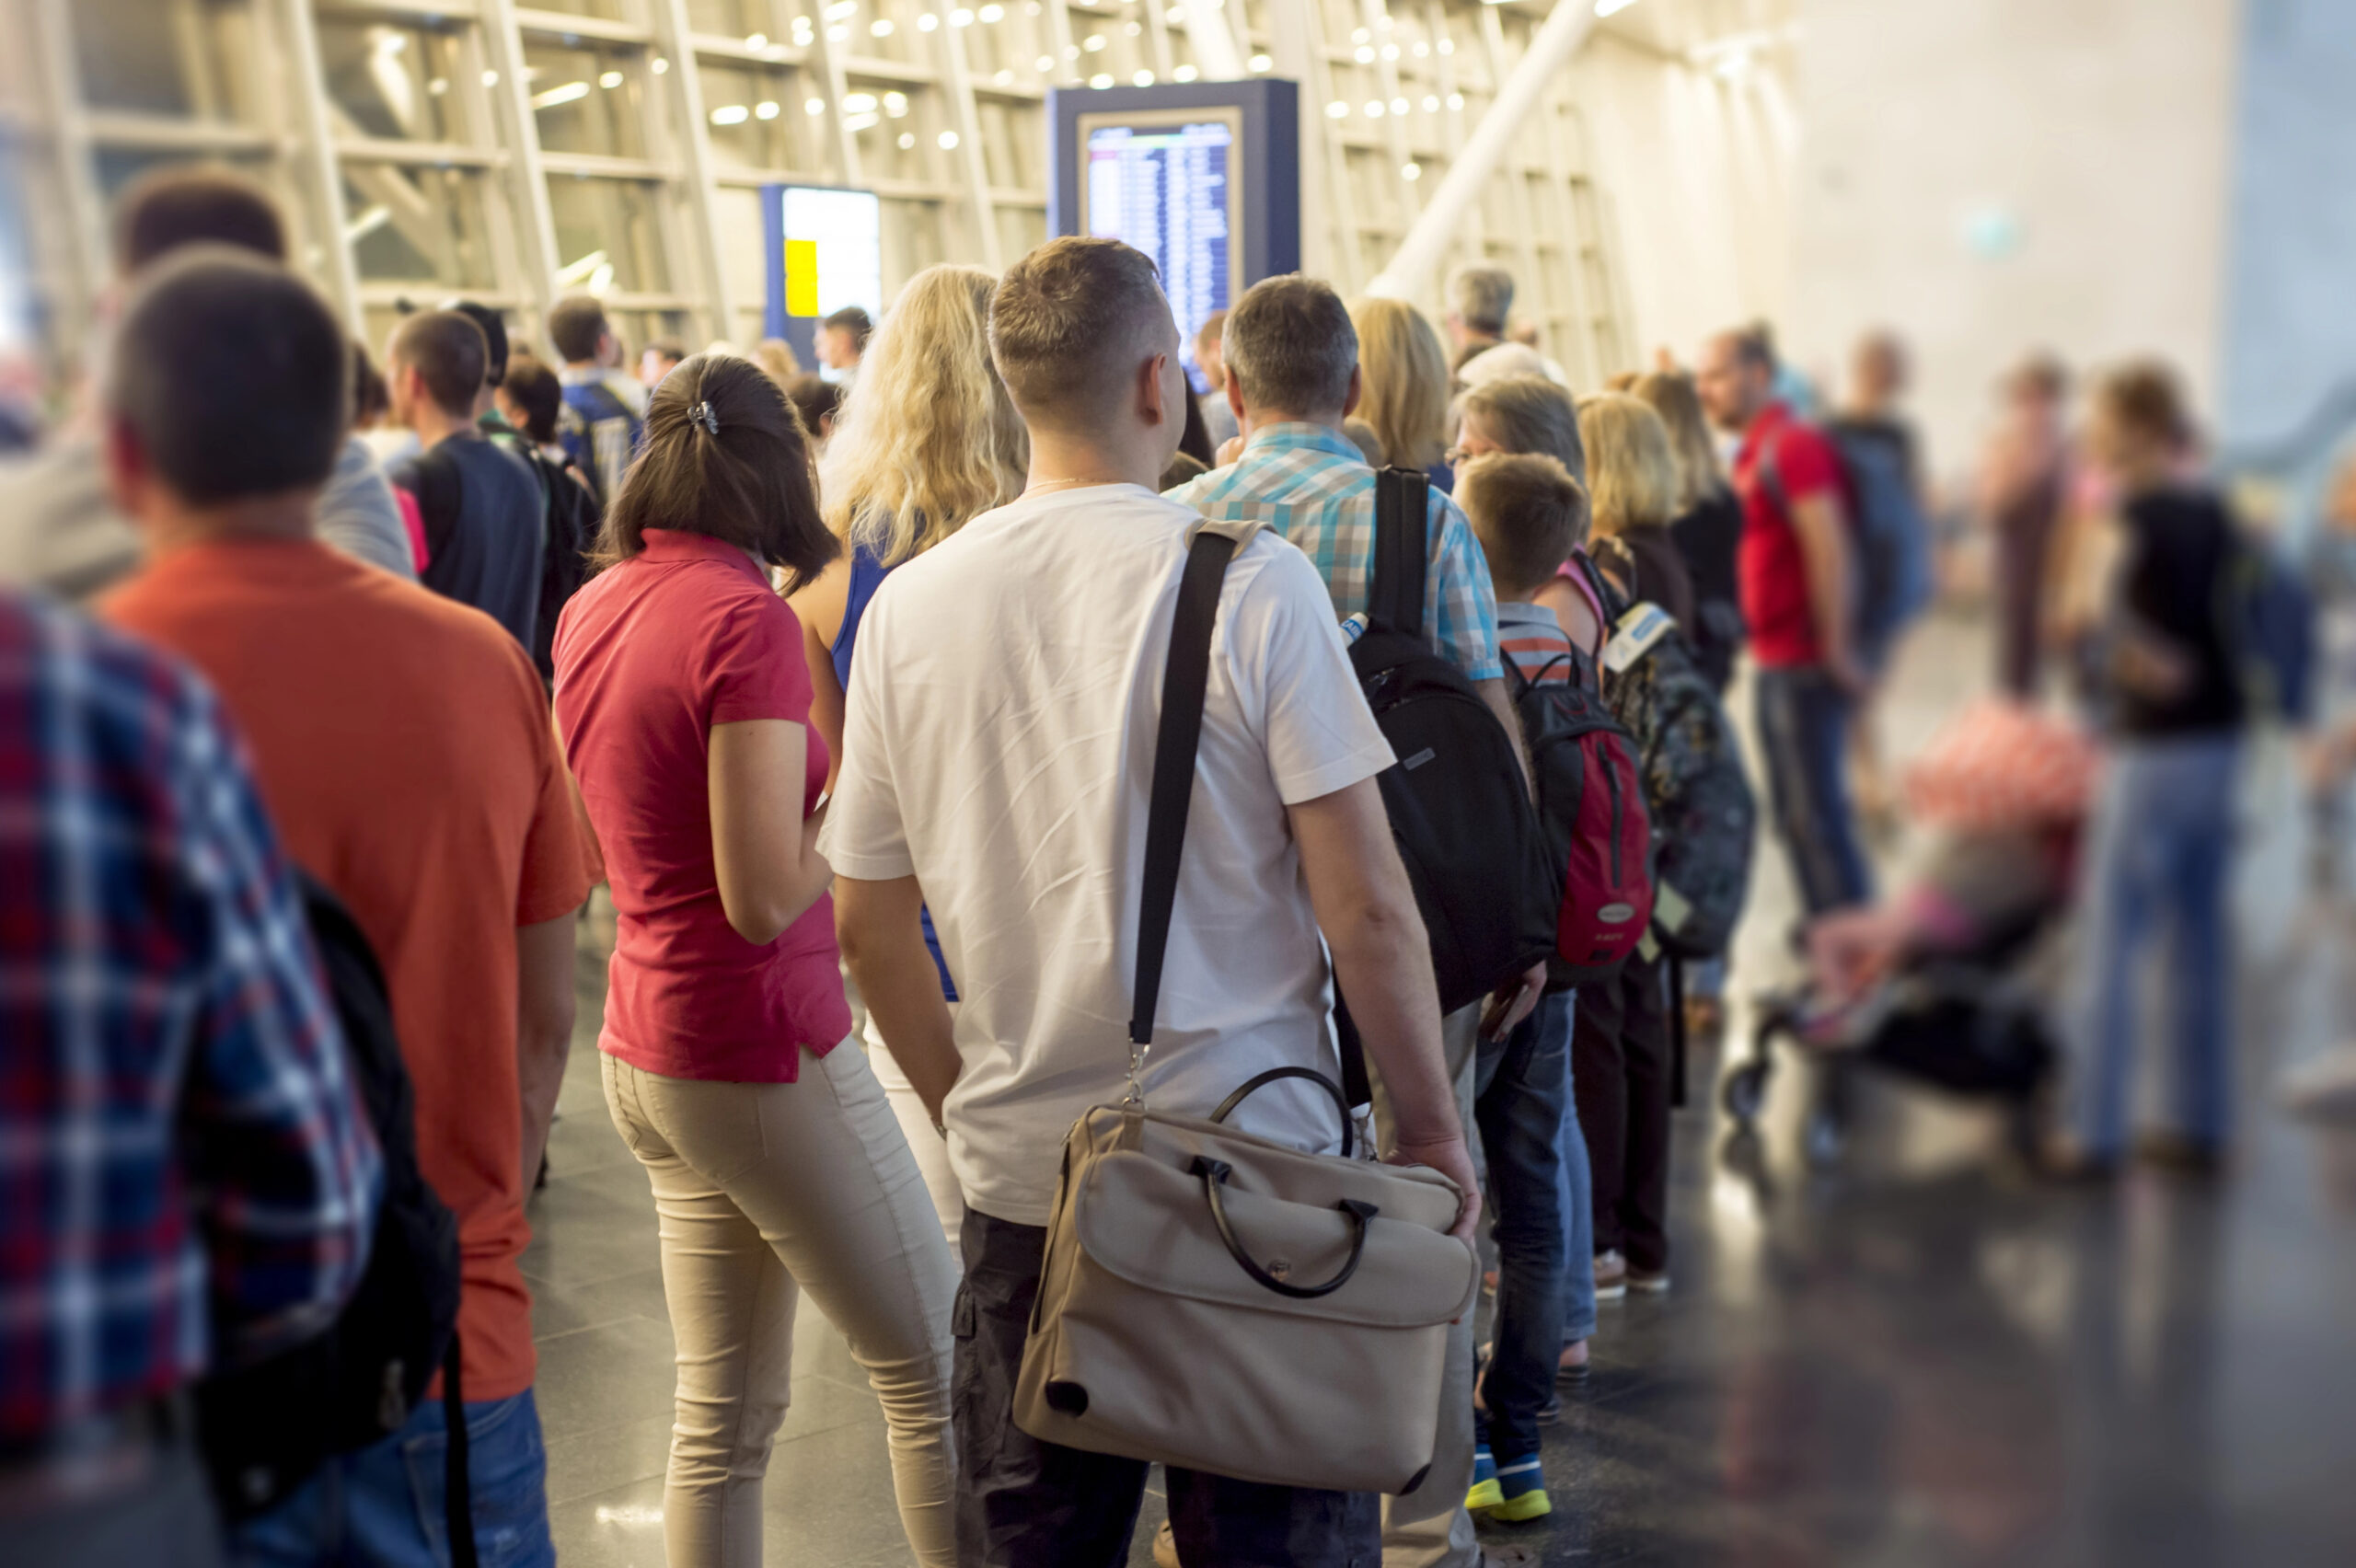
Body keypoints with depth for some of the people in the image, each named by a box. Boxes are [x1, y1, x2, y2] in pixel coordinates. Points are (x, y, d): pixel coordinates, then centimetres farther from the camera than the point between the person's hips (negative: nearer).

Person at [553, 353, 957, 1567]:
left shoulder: (594, 608, 5)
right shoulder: (747, 618, -18)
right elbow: (767, 900, -21)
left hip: (643, 1049, 8)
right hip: (761, 1057, -8)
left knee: (724, 1416, 15)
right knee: (935, 1373, 5)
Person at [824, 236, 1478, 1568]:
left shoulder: (909, 606, 1)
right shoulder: (1252, 580, -10)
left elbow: (869, 925, 7)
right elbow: (1366, 907, -12)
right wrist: (1433, 1128, 0)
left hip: (1021, 1175, 4)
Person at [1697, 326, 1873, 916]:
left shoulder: (1794, 443, -14)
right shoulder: (1751, 452, 16)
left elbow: (1827, 549, -19)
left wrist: (1834, 647, -21)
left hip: (1805, 661, -10)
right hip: (1774, 658, 10)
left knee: (1815, 809, -5)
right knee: (1792, 809, 16)